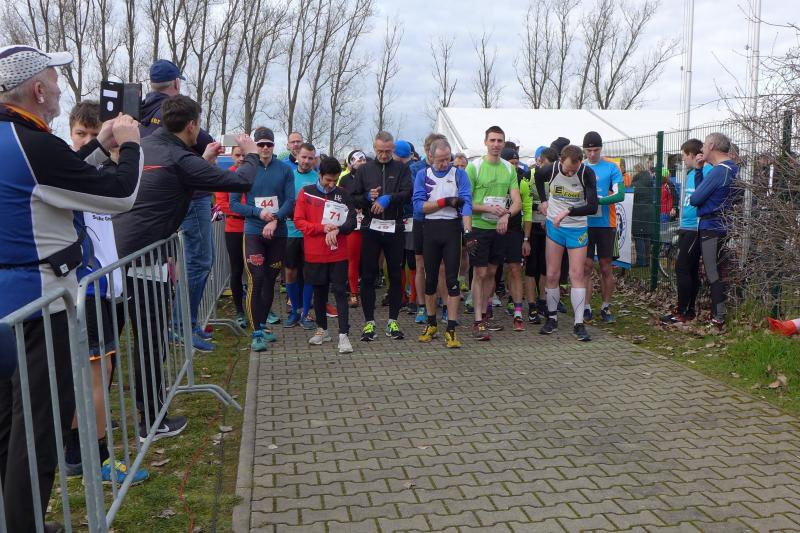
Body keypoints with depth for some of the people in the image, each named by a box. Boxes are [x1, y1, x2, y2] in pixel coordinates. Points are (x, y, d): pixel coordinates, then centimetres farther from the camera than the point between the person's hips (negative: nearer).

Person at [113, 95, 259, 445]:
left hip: (111, 251, 8)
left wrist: (204, 161, 27)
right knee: (150, 340, 4)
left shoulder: (142, 146, 11)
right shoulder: (179, 159, -12)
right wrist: (251, 154, 7)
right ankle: (152, 422, 16)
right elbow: (241, 182, -11)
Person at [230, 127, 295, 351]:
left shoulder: (285, 169, 2)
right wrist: (259, 213, -14)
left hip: (278, 233, 2)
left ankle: (263, 325, 25)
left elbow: (291, 200, -2)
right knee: (255, 280, -10)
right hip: (253, 232, -2)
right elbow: (234, 203, 0)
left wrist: (275, 220, -16)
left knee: (270, 280, 10)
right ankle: (256, 332, -5)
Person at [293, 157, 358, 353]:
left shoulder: (343, 194, 3)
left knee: (340, 292, -2)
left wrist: (337, 230, -19)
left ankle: (343, 335, -2)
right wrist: (322, 228, -15)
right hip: (314, 254, 1)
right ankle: (322, 329, 27)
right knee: (319, 292, 12)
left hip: (338, 254, 0)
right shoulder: (306, 192, 1)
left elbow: (352, 221, 0)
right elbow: (299, 221, -3)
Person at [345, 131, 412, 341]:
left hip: (394, 229, 0)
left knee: (395, 276, 6)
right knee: (368, 276, 2)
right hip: (371, 228, 1)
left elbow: (407, 193, -7)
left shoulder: (401, 169, 7)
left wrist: (388, 198, -20)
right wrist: (368, 197, -11)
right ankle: (369, 322, 11)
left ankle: (393, 321, 16)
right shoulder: (364, 170, 10)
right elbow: (352, 197, 6)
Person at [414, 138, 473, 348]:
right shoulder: (423, 175, 5)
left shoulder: (459, 174, 1)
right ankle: (431, 323, 25)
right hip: (430, 229, 2)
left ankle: (451, 329, 0)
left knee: (452, 279, -3)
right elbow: (419, 206, -5)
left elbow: (466, 203, -12)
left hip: (452, 228, -2)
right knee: (430, 278, 10)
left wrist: (468, 231, -25)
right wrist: (446, 201, -12)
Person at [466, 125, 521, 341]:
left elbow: (517, 202, 3)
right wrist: (489, 209, -21)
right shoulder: (474, 166, -6)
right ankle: (478, 322, -1)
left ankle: (484, 315, 25)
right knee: (479, 274, -4)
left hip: (500, 228, 5)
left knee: (491, 272, 13)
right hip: (479, 227, -5)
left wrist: (506, 214, -17)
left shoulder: (509, 168, 8)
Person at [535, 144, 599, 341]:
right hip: (554, 227, 2)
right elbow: (538, 176, 16)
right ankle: (552, 318, 17)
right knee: (552, 275, 4)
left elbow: (592, 207, -21)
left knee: (577, 275, -4)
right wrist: (543, 200, 11)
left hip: (578, 228, -2)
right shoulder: (552, 170, -10)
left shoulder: (587, 173, -16)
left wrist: (568, 211, -31)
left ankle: (579, 324, -1)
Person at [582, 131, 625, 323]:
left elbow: (620, 194, -8)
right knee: (586, 267, 1)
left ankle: (606, 307, 17)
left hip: (606, 224, 0)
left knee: (606, 268, 6)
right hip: (584, 223, 1)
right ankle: (587, 308, 8)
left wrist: (598, 200, -22)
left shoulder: (611, 167, 1)